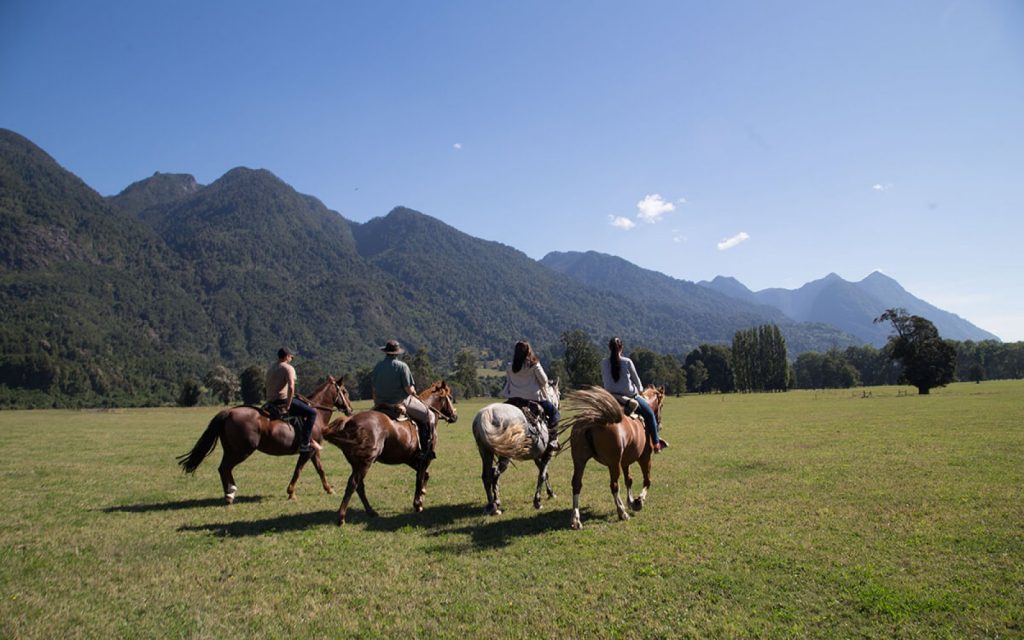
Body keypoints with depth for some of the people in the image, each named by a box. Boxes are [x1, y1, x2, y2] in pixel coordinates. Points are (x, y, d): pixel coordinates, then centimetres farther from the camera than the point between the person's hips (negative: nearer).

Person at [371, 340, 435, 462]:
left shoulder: (378, 366, 5)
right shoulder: (402, 366, -13)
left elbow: (374, 389, 10)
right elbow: (409, 389, -15)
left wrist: (377, 404, 22)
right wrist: (413, 392, 7)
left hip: (381, 404, 6)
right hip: (400, 403, -6)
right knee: (429, 416, 4)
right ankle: (426, 450, -2)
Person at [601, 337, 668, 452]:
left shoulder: (604, 363, -5)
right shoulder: (627, 362, -11)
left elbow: (603, 382, 4)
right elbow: (636, 379, 2)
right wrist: (640, 391, 20)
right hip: (629, 396, -3)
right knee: (649, 414, 16)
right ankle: (656, 442, 22)